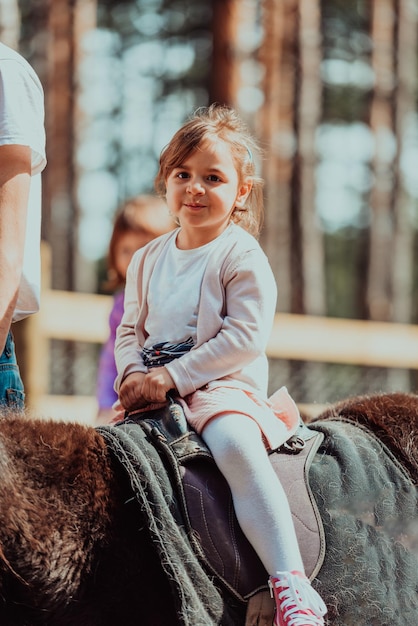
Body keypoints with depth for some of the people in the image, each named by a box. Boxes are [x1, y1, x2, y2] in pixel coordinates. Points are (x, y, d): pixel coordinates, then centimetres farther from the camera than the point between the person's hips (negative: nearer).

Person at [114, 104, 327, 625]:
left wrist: (171, 376, -18)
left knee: (235, 446, -34)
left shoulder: (242, 256, -5)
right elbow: (130, 330, 18)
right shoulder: (148, 260, 15)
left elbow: (246, 336, -13)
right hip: (154, 387, 7)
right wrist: (133, 373, -5)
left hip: (223, 383, -7)